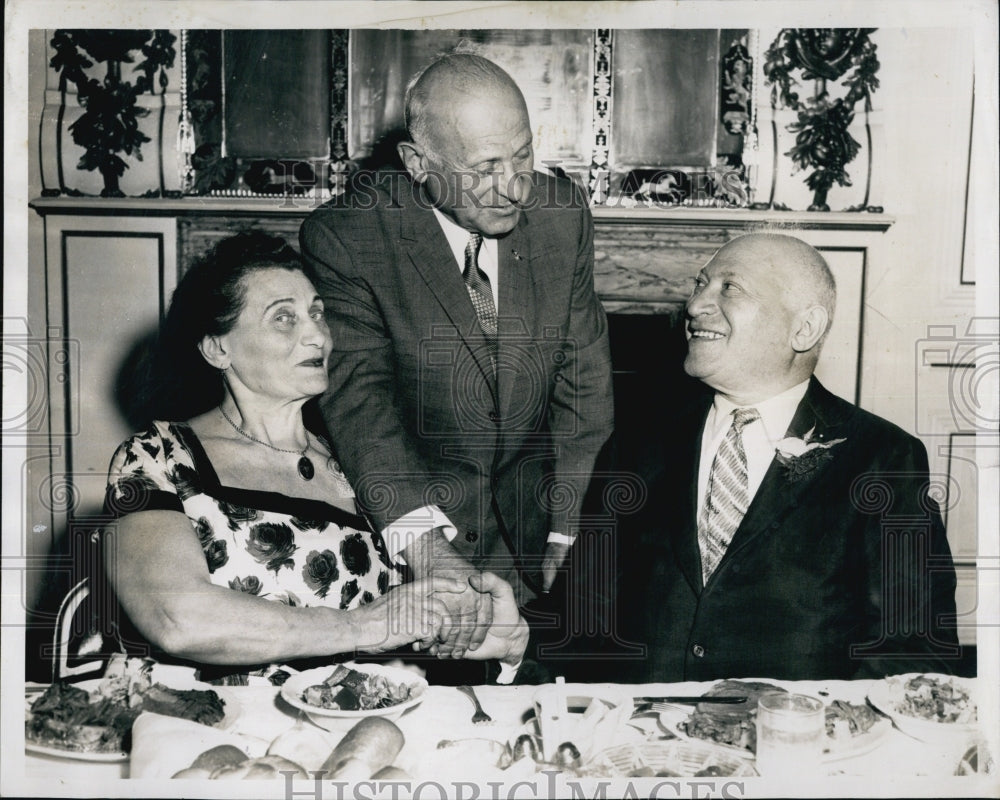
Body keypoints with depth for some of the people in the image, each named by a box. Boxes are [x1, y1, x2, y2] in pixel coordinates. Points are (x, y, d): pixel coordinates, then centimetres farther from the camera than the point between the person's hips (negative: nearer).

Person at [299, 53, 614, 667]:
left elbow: (583, 374, -1)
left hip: (530, 510, 3)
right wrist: (424, 542, -40)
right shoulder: (344, 238, -15)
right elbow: (360, 391, -25)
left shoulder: (563, 214, -3)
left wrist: (569, 528, -7)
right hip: (401, 517, -2)